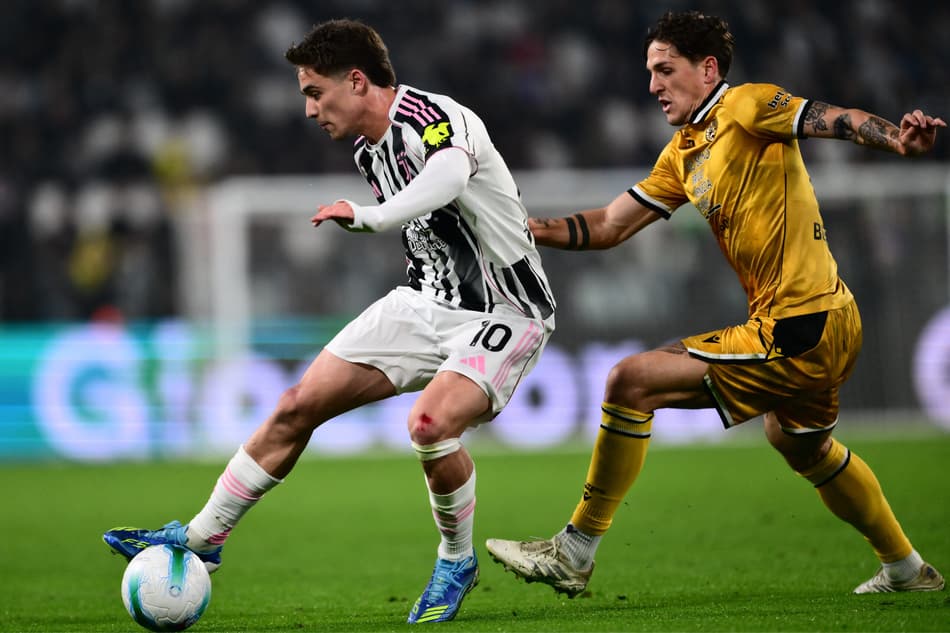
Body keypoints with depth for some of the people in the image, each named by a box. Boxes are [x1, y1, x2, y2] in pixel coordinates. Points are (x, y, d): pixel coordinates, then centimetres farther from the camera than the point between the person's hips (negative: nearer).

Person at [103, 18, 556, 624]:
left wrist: (368, 215, -61)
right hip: (427, 301, 9)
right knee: (298, 407, 1)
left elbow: (448, 176, -47)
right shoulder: (371, 151, 7)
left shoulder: (435, 119, -23)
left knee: (431, 423, -32)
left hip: (504, 314, -9)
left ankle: (457, 562, -6)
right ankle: (201, 539, 14)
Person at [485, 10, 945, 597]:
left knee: (630, 382, -12)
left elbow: (840, 120, -22)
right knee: (802, 443, 36)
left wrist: (900, 139, -42)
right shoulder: (682, 155, 17)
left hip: (795, 333, -11)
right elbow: (609, 226, 17)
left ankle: (574, 554, -4)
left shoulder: (747, 107, -9)